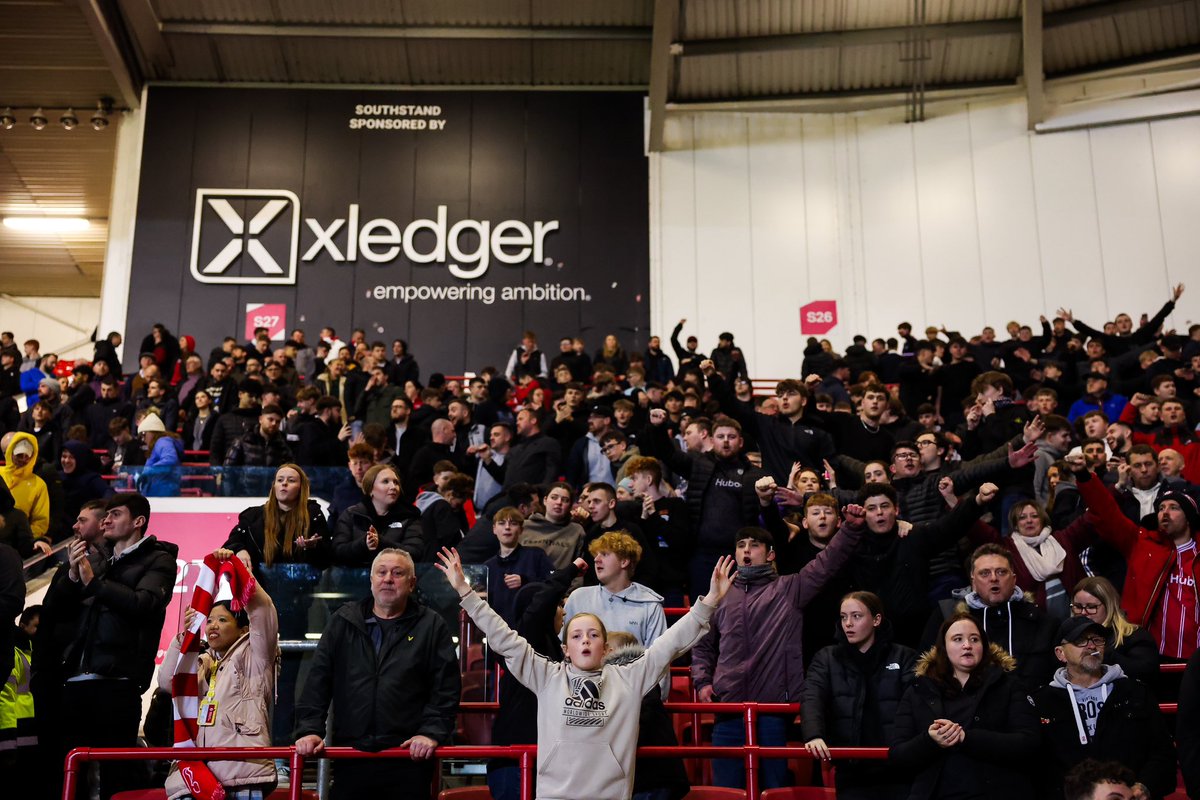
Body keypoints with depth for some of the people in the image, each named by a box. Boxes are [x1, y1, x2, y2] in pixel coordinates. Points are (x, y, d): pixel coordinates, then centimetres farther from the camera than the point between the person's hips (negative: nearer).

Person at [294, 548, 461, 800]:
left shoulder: (432, 626, 5)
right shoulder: (343, 621, 10)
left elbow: (447, 687, 0)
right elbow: (318, 681, 8)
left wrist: (433, 732, -12)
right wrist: (310, 729, -2)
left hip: (410, 758, -2)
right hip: (350, 757, 2)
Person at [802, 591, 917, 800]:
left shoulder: (904, 658, 7)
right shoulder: (827, 659, 9)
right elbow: (812, 700, -7)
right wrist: (814, 736, -27)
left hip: (899, 773, 0)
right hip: (851, 773, 1)